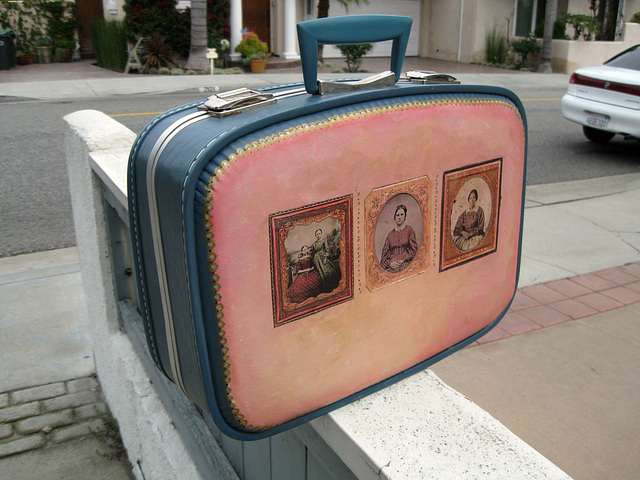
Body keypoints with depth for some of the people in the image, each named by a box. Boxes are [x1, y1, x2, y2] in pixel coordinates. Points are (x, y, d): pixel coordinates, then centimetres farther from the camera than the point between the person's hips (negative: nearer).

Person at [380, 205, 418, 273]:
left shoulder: (409, 230, 11)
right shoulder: (390, 235, 18)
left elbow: (414, 249, 5)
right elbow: (385, 254, 15)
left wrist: (402, 260, -7)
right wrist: (390, 263, -6)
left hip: (405, 263, -1)